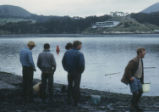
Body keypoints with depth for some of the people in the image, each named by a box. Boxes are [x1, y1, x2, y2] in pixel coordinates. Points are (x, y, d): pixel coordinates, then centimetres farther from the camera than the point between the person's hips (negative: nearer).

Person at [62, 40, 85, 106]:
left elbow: (63, 62, 3)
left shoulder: (67, 52, -2)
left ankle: (69, 99, 27)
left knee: (70, 85, 23)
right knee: (76, 87, 8)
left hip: (69, 73, 4)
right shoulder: (80, 54, -19)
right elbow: (82, 65, -24)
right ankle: (76, 102, 12)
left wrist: (67, 69, 14)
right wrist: (81, 71, -6)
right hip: (77, 73, -4)